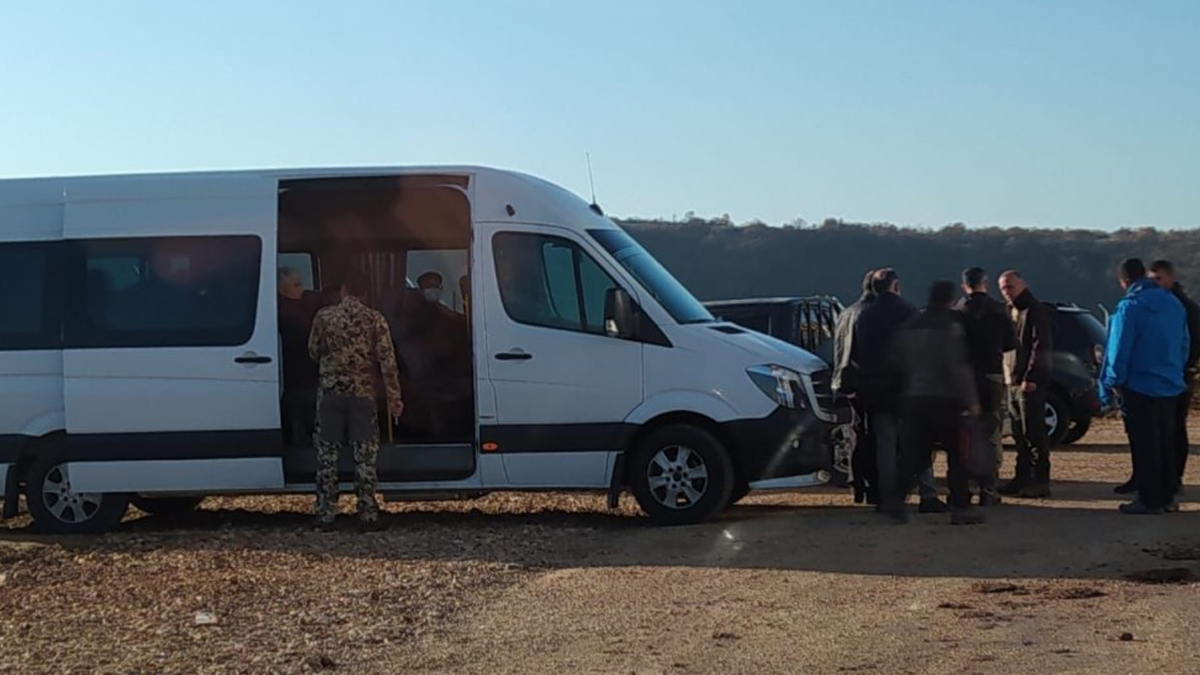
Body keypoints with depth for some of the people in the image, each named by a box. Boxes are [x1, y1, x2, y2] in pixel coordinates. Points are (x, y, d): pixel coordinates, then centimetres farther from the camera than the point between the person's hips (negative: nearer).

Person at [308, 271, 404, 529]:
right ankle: (368, 512, 5)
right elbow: (387, 360, -6)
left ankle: (325, 512, 7)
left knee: (327, 454, 6)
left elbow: (313, 352, 9)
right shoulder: (375, 319, -3)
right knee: (365, 455, 5)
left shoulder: (324, 316, -1)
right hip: (363, 392, 0)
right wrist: (394, 398, -3)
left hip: (331, 391, 0)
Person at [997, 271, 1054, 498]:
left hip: (1031, 383, -9)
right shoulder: (1009, 312, 19)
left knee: (1033, 433, -8)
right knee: (1019, 433, 11)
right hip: (1013, 382, 9)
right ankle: (1022, 478, 16)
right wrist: (1007, 376, 13)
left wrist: (1030, 377, -20)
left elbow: (1040, 347, -14)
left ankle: (1040, 482, -6)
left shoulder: (1036, 311, -8)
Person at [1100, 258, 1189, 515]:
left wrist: (1113, 382, -4)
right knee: (1166, 442, 14)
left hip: (1140, 386, -7)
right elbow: (1185, 343, 13)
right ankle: (1167, 497, 19)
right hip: (1170, 386, 7)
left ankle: (1149, 500, 2)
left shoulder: (1130, 307, -15)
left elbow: (1119, 349, -14)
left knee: (1144, 445, -1)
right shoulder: (1174, 303, 7)